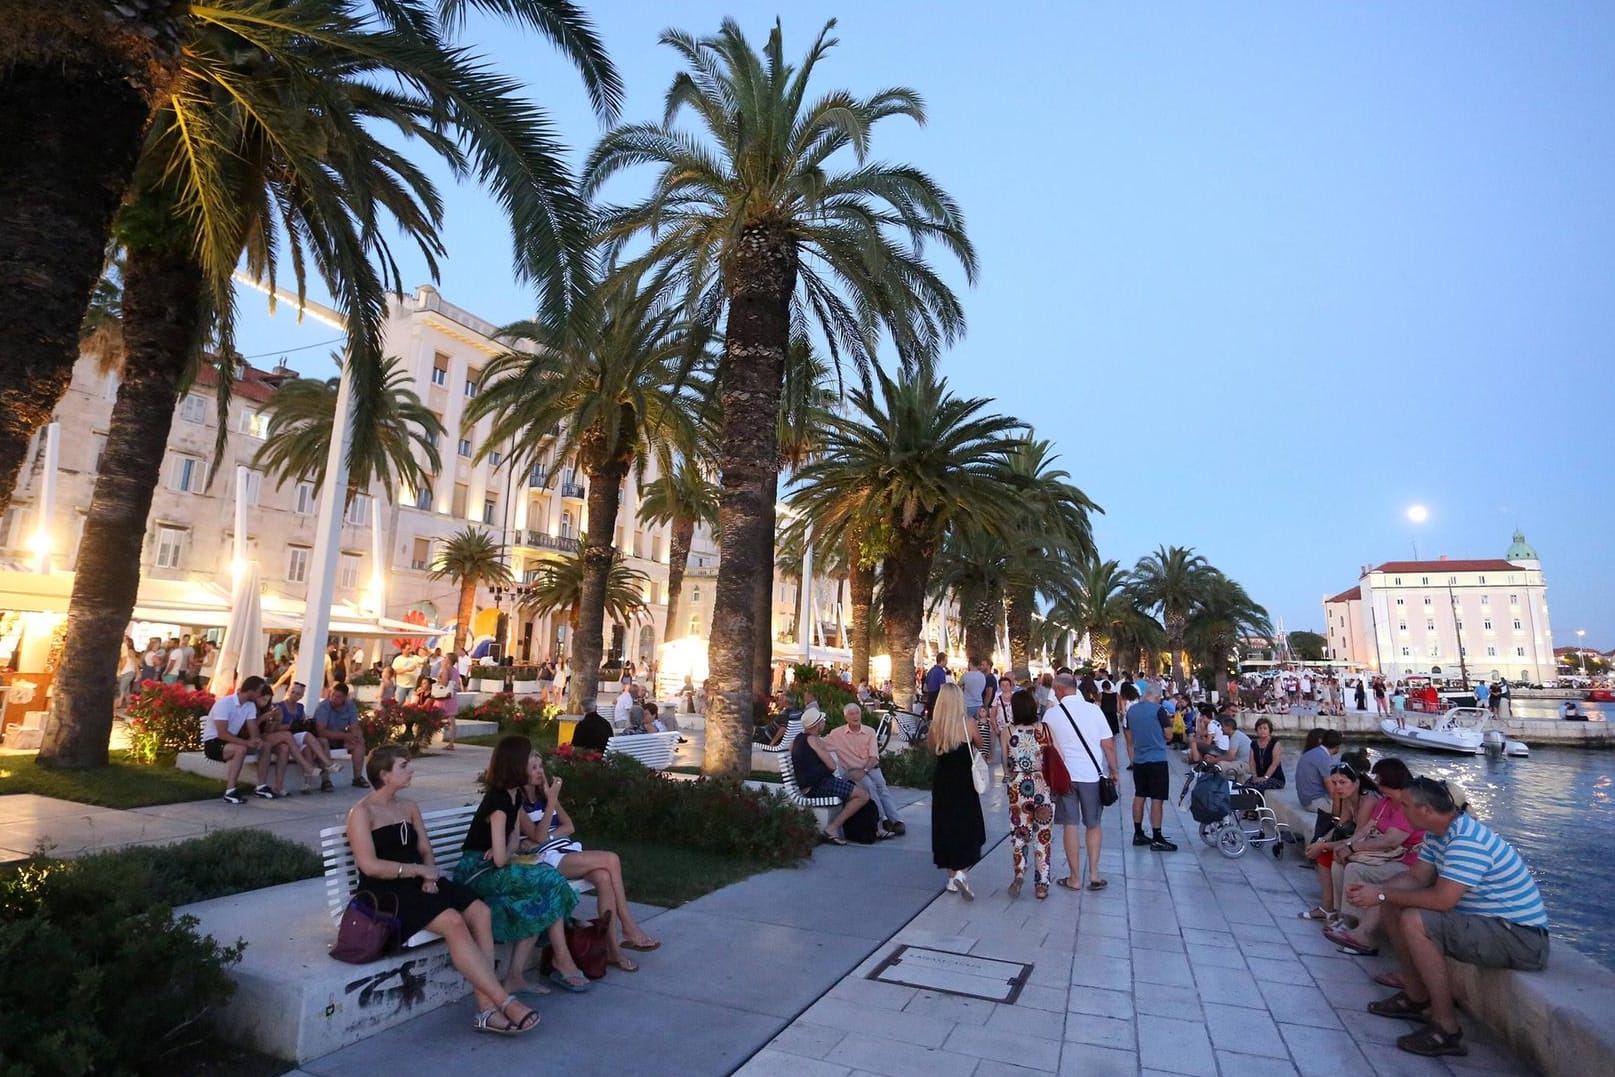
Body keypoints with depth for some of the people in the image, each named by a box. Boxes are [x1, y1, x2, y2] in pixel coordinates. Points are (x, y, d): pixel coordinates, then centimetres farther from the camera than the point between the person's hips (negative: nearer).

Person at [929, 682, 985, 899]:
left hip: (942, 784, 2)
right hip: (965, 784, -2)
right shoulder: (968, 725, -14)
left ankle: (952, 877, 24)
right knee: (970, 830, 10)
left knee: (946, 829, 16)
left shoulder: (934, 727, -9)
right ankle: (962, 873, -9)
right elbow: (981, 746, 5)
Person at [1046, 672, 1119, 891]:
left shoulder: (1051, 713, -4)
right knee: (1094, 825, 16)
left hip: (1064, 775, -1)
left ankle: (1075, 878, 14)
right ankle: (1094, 875, 15)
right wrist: (1113, 770, 10)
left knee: (1070, 825, 8)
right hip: (1092, 774, 1)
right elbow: (1108, 744, -3)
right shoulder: (1093, 709, -3)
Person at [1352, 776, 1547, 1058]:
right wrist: (1374, 889, -9)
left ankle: (1447, 1029, -15)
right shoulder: (1437, 833, 4)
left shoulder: (1467, 841, -27)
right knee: (1391, 907, 6)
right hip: (1485, 919, 10)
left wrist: (1382, 895, -21)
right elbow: (1415, 878, 7)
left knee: (1413, 921, -28)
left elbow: (1441, 899, -32)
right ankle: (1416, 997, 17)